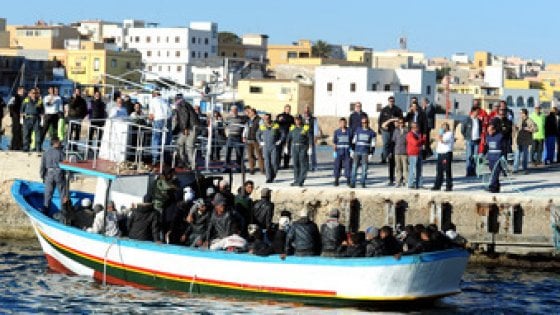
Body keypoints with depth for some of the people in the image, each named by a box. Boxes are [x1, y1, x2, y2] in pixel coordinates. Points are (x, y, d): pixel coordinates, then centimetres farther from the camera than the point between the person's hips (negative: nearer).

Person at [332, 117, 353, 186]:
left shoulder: (349, 131, 3)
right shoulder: (337, 132, 4)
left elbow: (352, 141, 5)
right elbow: (334, 142, 4)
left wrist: (351, 149, -3)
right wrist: (334, 151, -3)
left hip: (347, 151, 0)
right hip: (339, 151, 0)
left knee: (348, 165, -2)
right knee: (337, 165, 1)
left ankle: (348, 180, 5)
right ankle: (336, 180, 11)